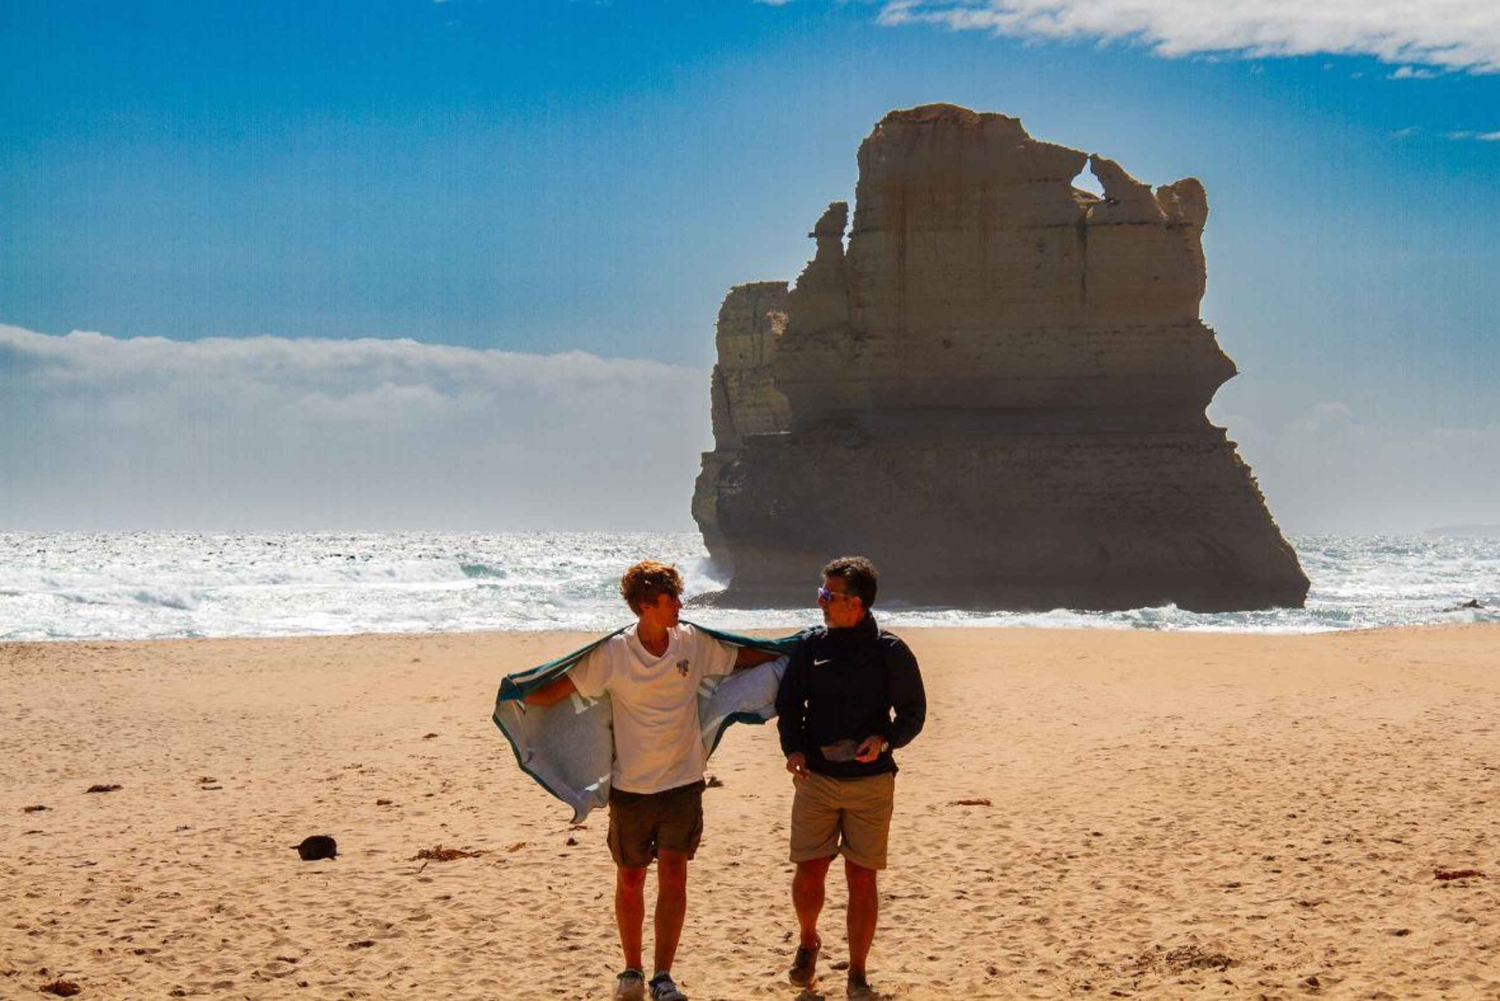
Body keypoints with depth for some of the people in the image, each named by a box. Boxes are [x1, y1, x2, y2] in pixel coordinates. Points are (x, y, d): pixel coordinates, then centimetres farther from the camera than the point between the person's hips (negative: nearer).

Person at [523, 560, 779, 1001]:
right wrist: (520, 695, -28)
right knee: (630, 880, 10)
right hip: (631, 786, -1)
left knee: (674, 875, -3)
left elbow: (745, 657, 12)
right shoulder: (613, 653, -13)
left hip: (683, 782, 1)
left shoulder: (693, 642, -4)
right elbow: (554, 692, -11)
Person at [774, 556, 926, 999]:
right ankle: (808, 942, 31)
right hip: (816, 779, 2)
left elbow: (913, 712, 1)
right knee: (808, 874, 1)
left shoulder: (891, 652, -5)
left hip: (870, 782, -2)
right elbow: (788, 702, 9)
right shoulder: (811, 645, 2)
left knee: (861, 879, 2)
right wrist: (793, 747, -7)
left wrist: (885, 740, -18)